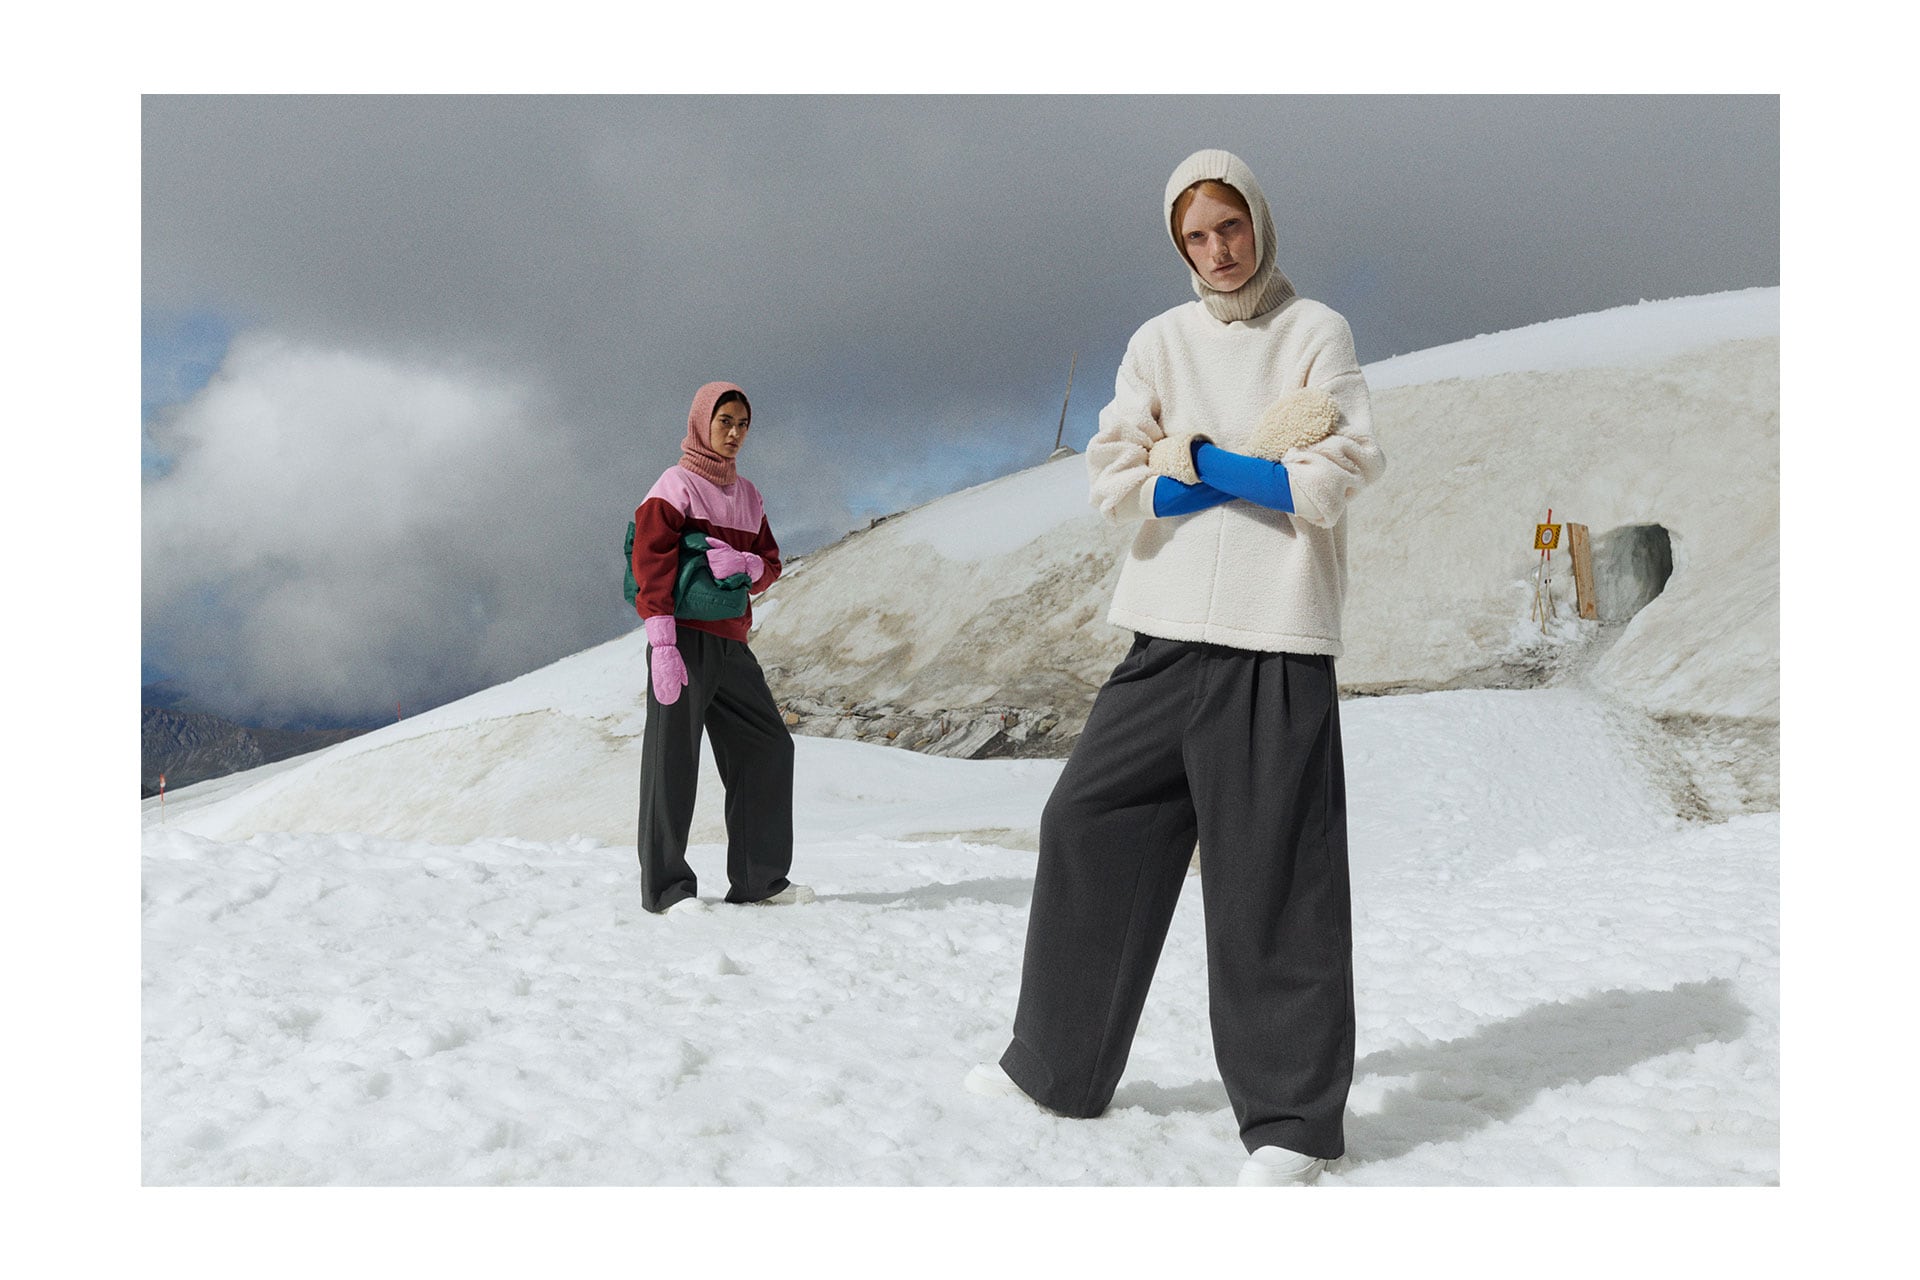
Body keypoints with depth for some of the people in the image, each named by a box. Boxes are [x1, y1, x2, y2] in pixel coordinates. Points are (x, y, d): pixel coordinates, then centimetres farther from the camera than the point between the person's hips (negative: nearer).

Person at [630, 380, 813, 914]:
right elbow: (650, 562, -11)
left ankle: (759, 879, 14)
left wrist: (746, 564, -10)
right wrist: (662, 643, -20)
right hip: (685, 638, -7)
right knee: (673, 759, -5)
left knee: (768, 746, 6)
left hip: (731, 644, 7)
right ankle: (665, 886, 2)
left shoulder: (747, 494, 17)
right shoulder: (676, 485, -3)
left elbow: (770, 562, 16)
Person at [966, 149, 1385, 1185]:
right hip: (1167, 633, 5)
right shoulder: (1160, 341, 14)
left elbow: (1337, 479, -9)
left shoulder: (1315, 332, 4)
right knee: (1087, 822, 6)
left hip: (1276, 641, -4)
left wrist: (1198, 460, -5)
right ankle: (1059, 1064, 22)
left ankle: (1292, 1118, 8)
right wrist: (1252, 474, -5)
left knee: (1273, 876, -5)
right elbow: (1112, 480, 3)